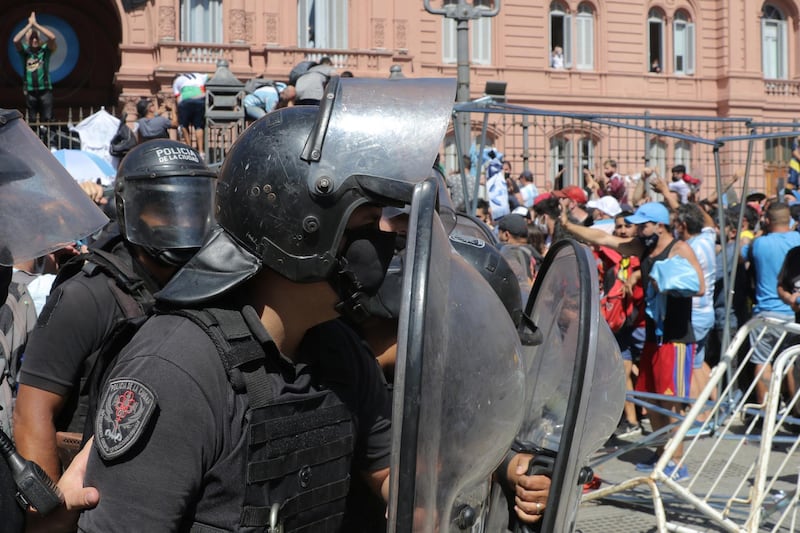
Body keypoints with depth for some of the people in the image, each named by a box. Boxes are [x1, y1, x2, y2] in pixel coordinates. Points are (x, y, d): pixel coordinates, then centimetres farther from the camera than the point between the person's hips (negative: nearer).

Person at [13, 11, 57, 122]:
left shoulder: (45, 50, 1)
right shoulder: (24, 51, 4)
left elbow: (52, 37, -17)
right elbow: (16, 40, -15)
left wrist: (36, 24, -14)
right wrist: (29, 25, -13)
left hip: (45, 90, -1)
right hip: (30, 91, 1)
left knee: (47, 119, -4)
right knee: (31, 121, 6)